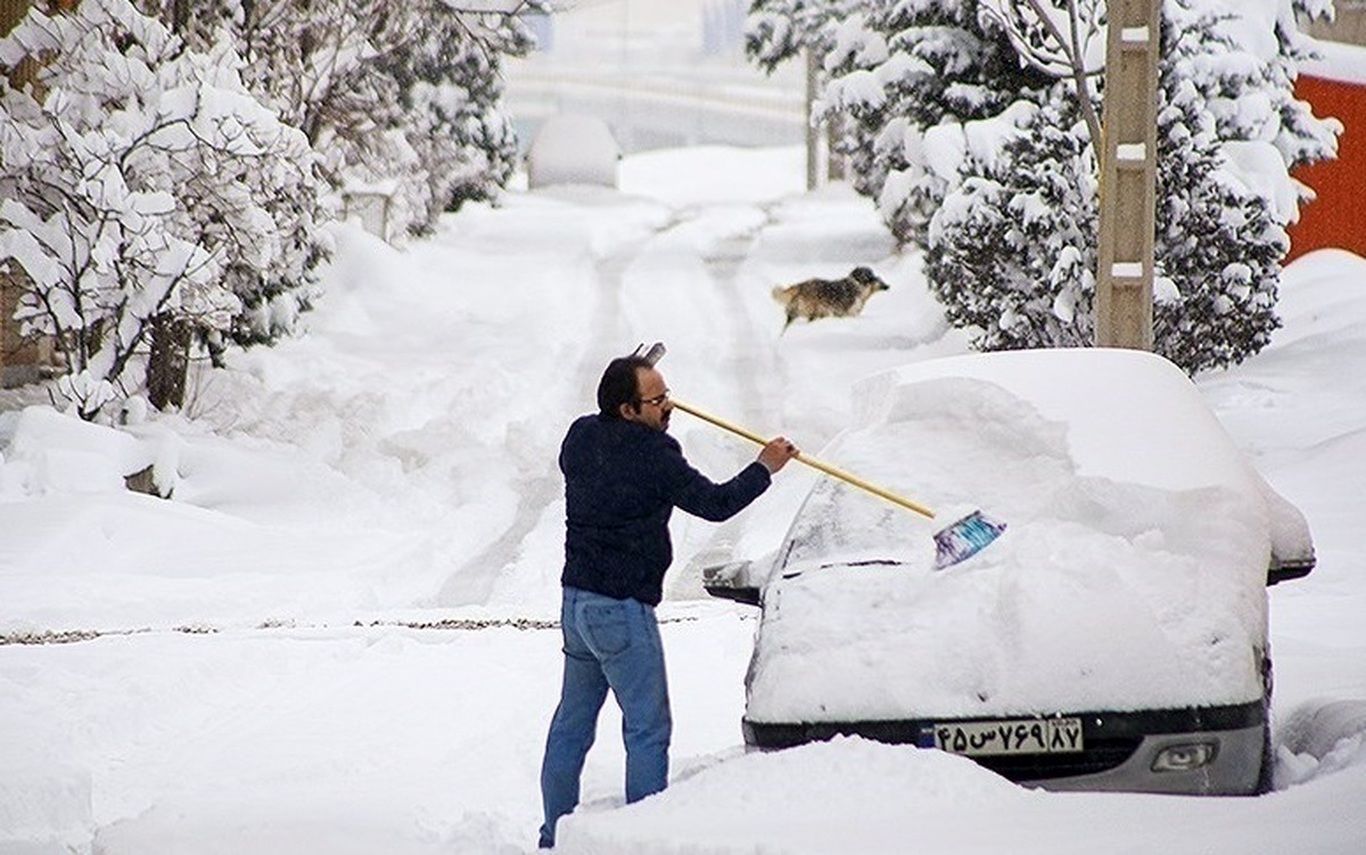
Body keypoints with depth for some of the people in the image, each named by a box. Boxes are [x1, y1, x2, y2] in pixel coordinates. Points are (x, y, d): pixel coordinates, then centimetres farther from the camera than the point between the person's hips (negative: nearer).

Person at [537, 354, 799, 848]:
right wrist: (765, 467, 5)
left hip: (577, 599, 8)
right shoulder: (652, 454, -17)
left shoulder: (581, 436, 3)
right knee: (648, 729, -2)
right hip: (621, 609, -8)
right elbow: (714, 503, -9)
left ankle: (554, 835, 21)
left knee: (572, 720, 15)